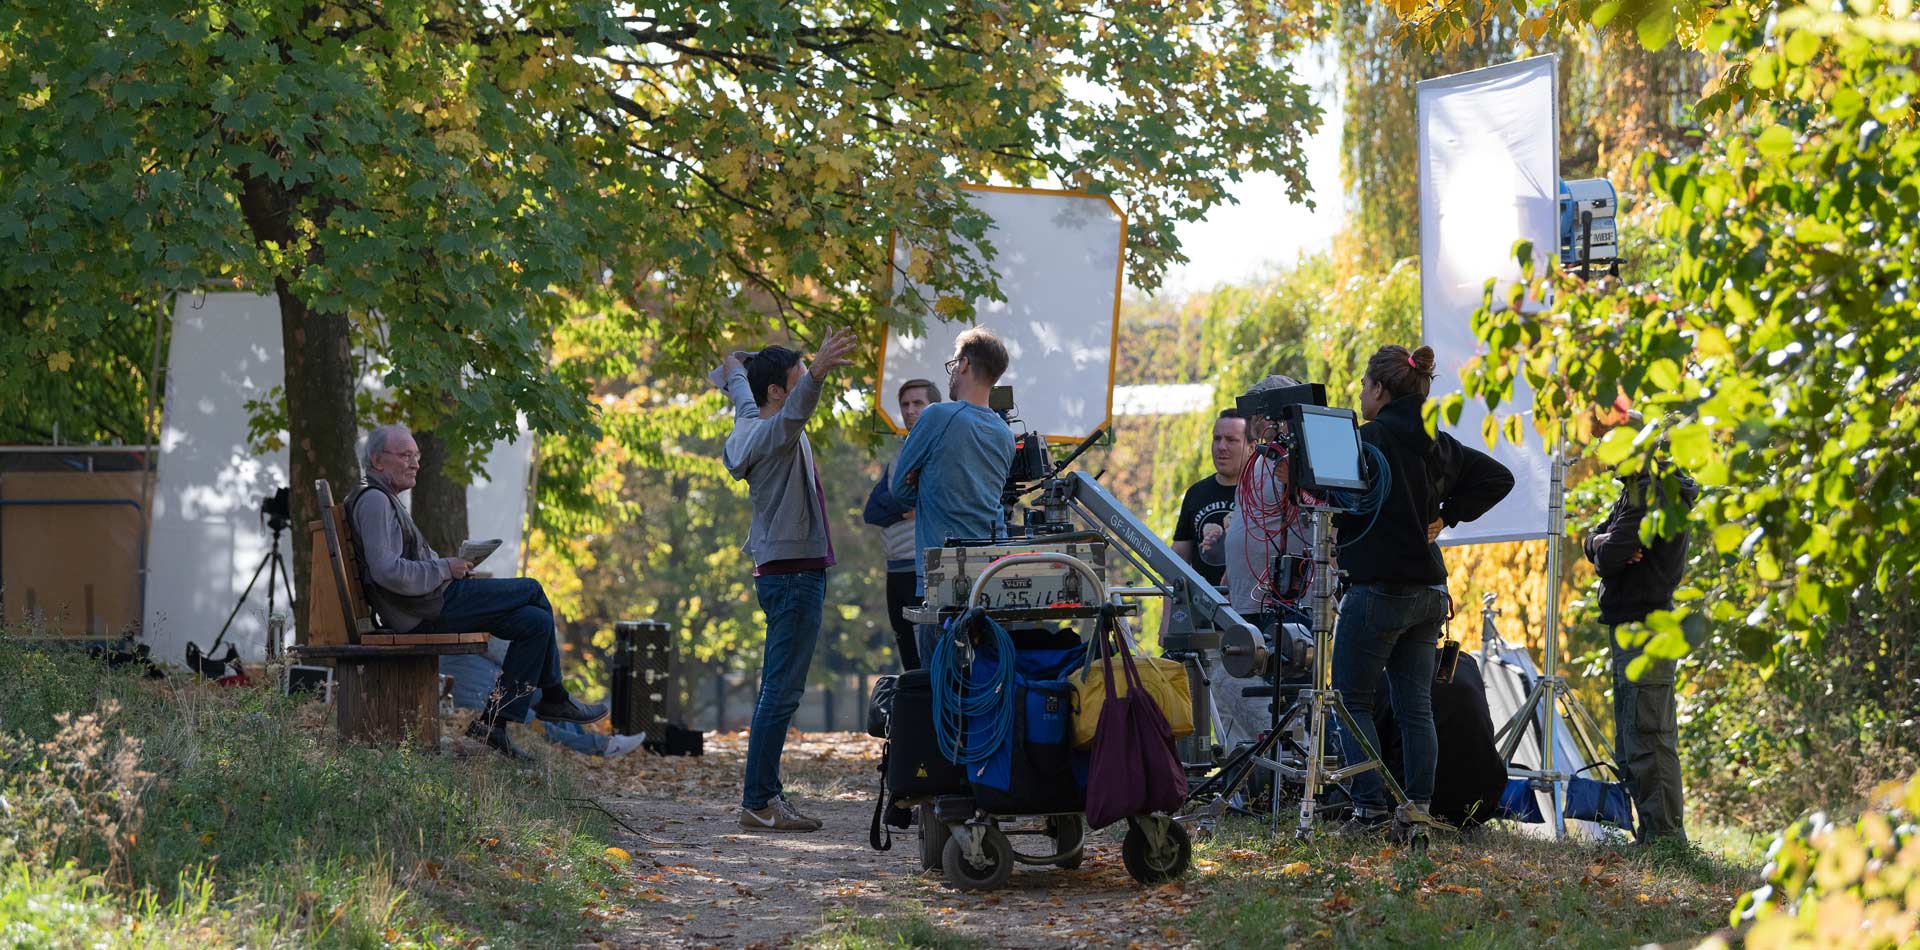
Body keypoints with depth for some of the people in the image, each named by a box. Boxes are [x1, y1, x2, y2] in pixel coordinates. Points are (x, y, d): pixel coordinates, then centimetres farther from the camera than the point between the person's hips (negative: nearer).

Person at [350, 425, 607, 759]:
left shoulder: (385, 499, 22)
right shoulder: (373, 500, -13)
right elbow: (388, 572, -25)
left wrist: (455, 567, 9)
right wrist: (445, 568, -16)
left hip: (426, 606, 11)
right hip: (426, 609, -11)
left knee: (535, 621, 2)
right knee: (531, 590, -4)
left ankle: (495, 721, 0)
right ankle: (553, 699, 10)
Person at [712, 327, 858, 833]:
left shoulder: (752, 422, 13)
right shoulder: (770, 431, -16)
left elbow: (741, 393, 36)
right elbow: (794, 413, -41)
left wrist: (735, 369, 58)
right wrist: (818, 373, -59)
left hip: (787, 575, 11)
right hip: (793, 573, -11)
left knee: (778, 691, 12)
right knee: (782, 691, -11)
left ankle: (764, 790, 16)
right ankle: (758, 803, -12)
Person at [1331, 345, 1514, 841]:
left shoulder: (1370, 438, -13)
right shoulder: (1438, 443, 10)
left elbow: (1341, 506, -21)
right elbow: (1498, 477, 17)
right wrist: (1447, 517, 12)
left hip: (1377, 589, -7)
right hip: (1429, 591, 7)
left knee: (1351, 699, 2)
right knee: (1415, 704, 8)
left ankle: (1371, 804, -6)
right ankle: (1417, 807, 3)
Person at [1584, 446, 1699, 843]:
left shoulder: (1651, 492, -14)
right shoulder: (1637, 489, 19)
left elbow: (1609, 559, -19)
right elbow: (1593, 541, 16)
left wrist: (1607, 552, 2)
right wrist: (1602, 542, -5)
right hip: (1629, 628, 11)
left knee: (1648, 739, -12)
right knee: (1632, 746, 14)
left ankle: (1666, 834, -14)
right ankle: (1651, 833, 18)